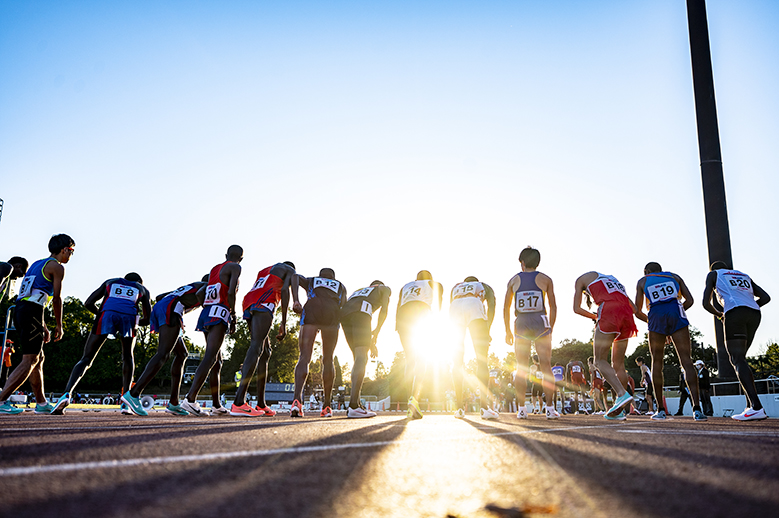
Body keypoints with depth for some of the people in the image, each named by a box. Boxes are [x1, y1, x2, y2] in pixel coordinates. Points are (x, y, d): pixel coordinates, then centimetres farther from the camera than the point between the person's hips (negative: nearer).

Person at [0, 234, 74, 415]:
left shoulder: (37, 264, 26)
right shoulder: (57, 267, -1)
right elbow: (56, 299, -5)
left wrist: (44, 327, 27)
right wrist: (59, 326, 4)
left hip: (20, 310, 10)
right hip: (32, 314, -10)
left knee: (39, 358, 15)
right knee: (29, 361, -8)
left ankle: (41, 403, 20)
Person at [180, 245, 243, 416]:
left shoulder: (214, 269, 24)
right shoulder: (235, 267, 2)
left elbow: (199, 293, 23)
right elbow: (231, 292, -11)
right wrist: (233, 316, -3)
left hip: (206, 313, 8)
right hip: (219, 313, -8)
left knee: (217, 360, 13)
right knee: (210, 357, -18)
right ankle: (190, 399, -30)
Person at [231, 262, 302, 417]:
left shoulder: (264, 271, 37)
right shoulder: (290, 271, 18)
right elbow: (285, 290, -2)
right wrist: (284, 324, -7)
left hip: (248, 308, 8)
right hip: (263, 305, -8)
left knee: (265, 353, 10)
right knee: (256, 348, -17)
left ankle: (261, 404, 6)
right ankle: (239, 403, -28)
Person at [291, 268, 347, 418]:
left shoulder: (310, 281, 33)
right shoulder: (341, 286, 34)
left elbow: (295, 277, 10)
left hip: (311, 311, 0)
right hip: (332, 315, 1)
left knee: (304, 358, -5)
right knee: (328, 360, 11)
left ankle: (297, 399, -26)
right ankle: (326, 406, 9)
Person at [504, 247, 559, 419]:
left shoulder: (514, 280, 7)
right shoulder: (545, 279, 5)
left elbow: (506, 308, 6)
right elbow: (553, 307, 4)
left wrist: (508, 331, 13)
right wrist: (550, 329, 12)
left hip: (521, 325, 1)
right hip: (541, 324, -1)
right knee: (546, 366, 3)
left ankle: (522, 409, 4)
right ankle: (550, 408, 0)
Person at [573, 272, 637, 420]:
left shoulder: (583, 278, 21)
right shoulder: (611, 279, 37)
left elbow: (577, 308, 14)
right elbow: (633, 307, 28)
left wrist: (595, 317, 26)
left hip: (609, 313, -6)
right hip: (627, 315, 6)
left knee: (600, 360, -2)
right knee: (618, 364, 10)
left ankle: (622, 394, -23)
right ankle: (618, 410, 10)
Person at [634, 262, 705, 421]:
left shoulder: (642, 281, 23)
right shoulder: (674, 276, 26)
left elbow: (637, 312, 19)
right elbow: (689, 300, 16)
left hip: (657, 316, -1)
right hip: (677, 315, 1)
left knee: (657, 362, 10)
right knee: (686, 361, -2)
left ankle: (661, 409, 8)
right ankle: (696, 409, -13)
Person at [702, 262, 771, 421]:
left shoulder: (713, 274, 19)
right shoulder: (745, 275, 33)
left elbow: (706, 303, 9)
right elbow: (766, 298, 22)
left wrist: (718, 314, 27)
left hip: (735, 312, -6)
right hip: (754, 314, 6)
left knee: (737, 359, -12)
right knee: (740, 358, 15)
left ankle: (757, 407, -27)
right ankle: (751, 406, 7)